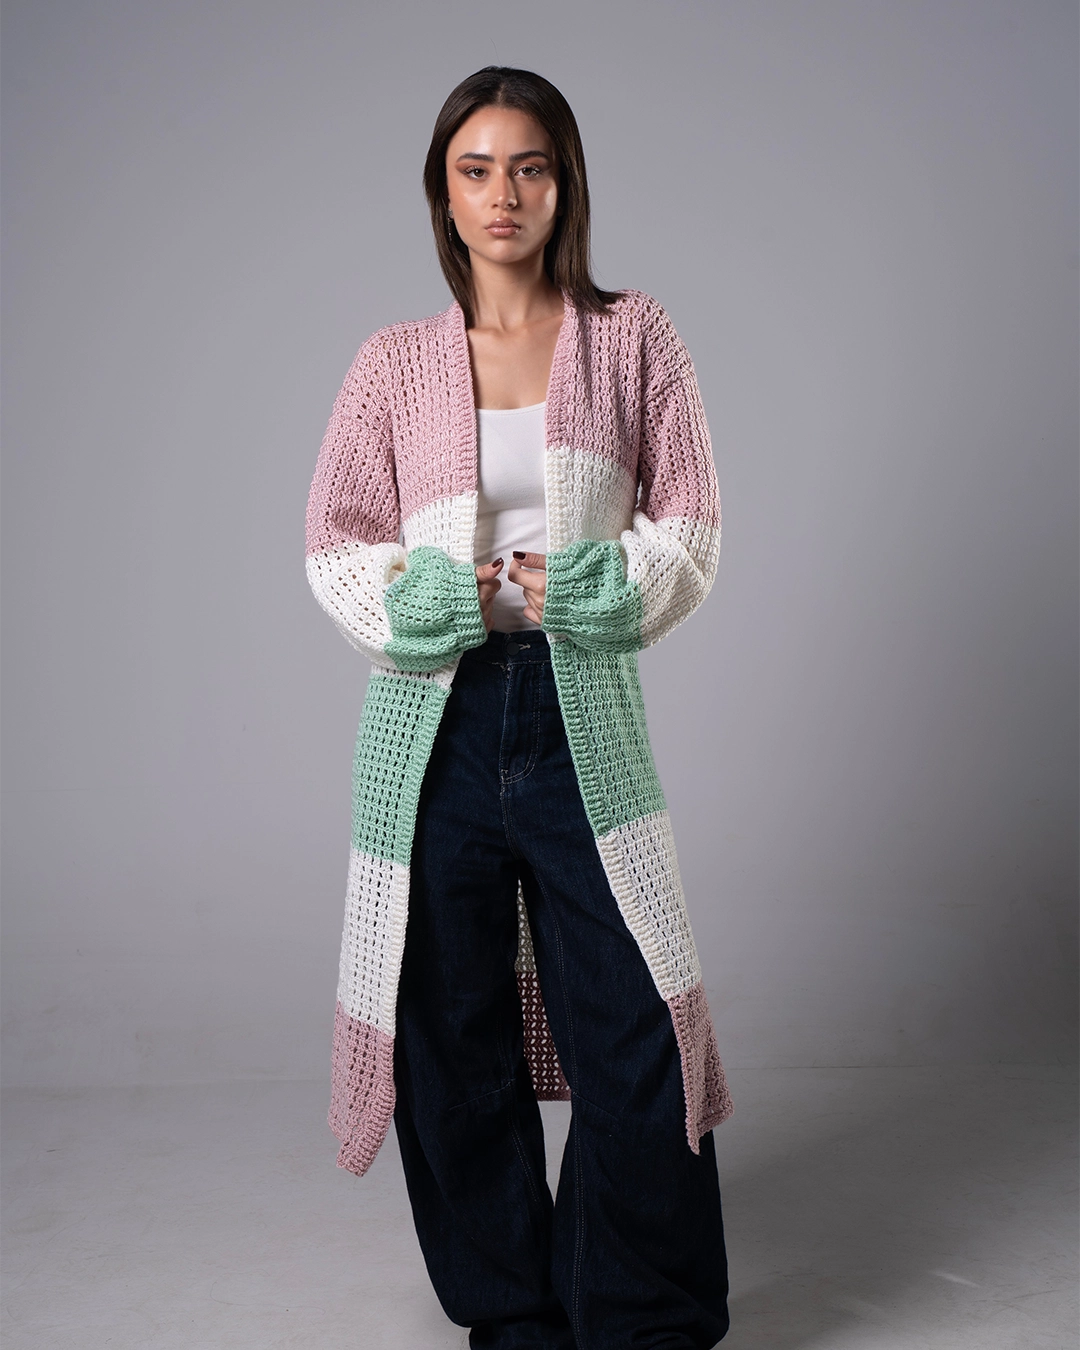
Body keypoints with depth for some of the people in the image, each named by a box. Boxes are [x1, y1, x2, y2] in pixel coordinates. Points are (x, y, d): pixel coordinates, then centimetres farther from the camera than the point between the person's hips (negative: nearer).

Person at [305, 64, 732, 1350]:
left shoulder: (633, 338, 8)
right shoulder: (395, 360, 9)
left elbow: (691, 523, 6)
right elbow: (333, 540, 8)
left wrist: (600, 587, -11)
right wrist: (430, 597, -9)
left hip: (583, 713, -1)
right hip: (432, 719, 1)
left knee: (633, 1034, -3)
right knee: (453, 1036, 7)